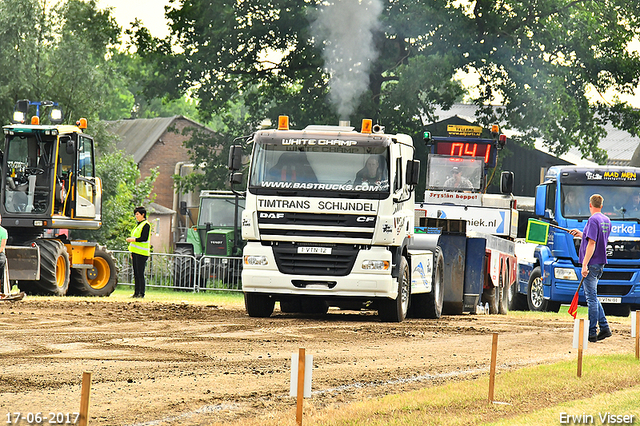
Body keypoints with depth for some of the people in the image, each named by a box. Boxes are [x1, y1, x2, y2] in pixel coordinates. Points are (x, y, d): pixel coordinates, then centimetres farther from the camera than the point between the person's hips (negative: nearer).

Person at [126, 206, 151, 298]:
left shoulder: (146, 225, -9)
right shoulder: (138, 225, 20)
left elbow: (144, 238, -18)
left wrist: (133, 239, -18)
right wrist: (132, 253, 21)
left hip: (142, 253, -9)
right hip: (135, 252, 9)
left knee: (140, 273, -10)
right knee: (136, 273, 8)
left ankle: (141, 293, -9)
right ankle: (136, 293, 10)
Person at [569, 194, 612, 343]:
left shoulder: (593, 220, -15)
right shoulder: (607, 221, 13)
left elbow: (592, 244, -21)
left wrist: (585, 265, -23)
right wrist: (581, 234, 33)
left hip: (592, 263, -9)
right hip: (601, 263, 9)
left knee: (591, 298, -4)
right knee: (592, 296, 18)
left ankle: (592, 333, -2)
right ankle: (604, 328, 14)